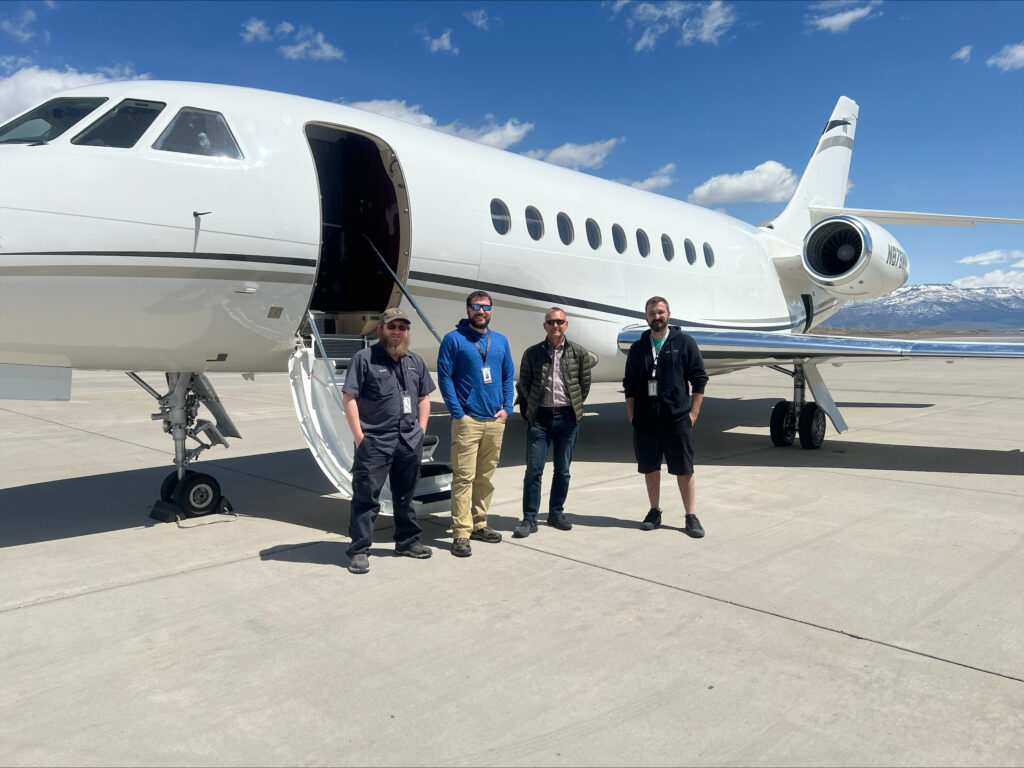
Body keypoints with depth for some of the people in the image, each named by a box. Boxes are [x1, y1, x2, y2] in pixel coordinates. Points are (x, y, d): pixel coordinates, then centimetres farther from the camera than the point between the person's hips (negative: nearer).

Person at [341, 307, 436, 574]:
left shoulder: (415, 362, 13)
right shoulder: (365, 358, -4)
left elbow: (424, 398, 19)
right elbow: (348, 397, -7)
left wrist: (421, 430, 8)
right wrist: (359, 436, -12)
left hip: (410, 442, 6)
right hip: (374, 441, -5)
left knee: (405, 496, 17)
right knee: (366, 496, -1)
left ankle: (407, 540, 31)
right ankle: (359, 550, 7)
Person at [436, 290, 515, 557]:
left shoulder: (500, 341, 14)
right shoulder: (454, 339, -2)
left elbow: (508, 376, 17)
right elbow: (444, 377, -6)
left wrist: (506, 408, 5)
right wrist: (457, 413, -12)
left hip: (495, 421, 5)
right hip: (467, 421, -5)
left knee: (486, 477, 13)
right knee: (464, 478, -7)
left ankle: (479, 524, 24)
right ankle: (461, 533, -2)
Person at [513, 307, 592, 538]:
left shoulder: (579, 353, 1)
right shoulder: (532, 353, 0)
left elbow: (585, 384, 9)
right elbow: (523, 385, 6)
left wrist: (574, 408, 9)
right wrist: (529, 411, 6)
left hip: (567, 417, 1)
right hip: (539, 417, -1)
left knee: (562, 470, 10)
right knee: (534, 469, -2)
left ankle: (556, 513, 25)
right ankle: (529, 520, 5)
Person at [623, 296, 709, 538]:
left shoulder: (684, 343, 1)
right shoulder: (637, 348, 9)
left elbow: (699, 380, 1)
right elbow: (629, 387, 12)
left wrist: (693, 413, -4)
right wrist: (632, 417, 5)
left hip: (677, 418, -3)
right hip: (645, 420, 3)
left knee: (684, 470, 2)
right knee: (650, 467, 10)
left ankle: (691, 517, 13)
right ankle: (654, 512, 24)